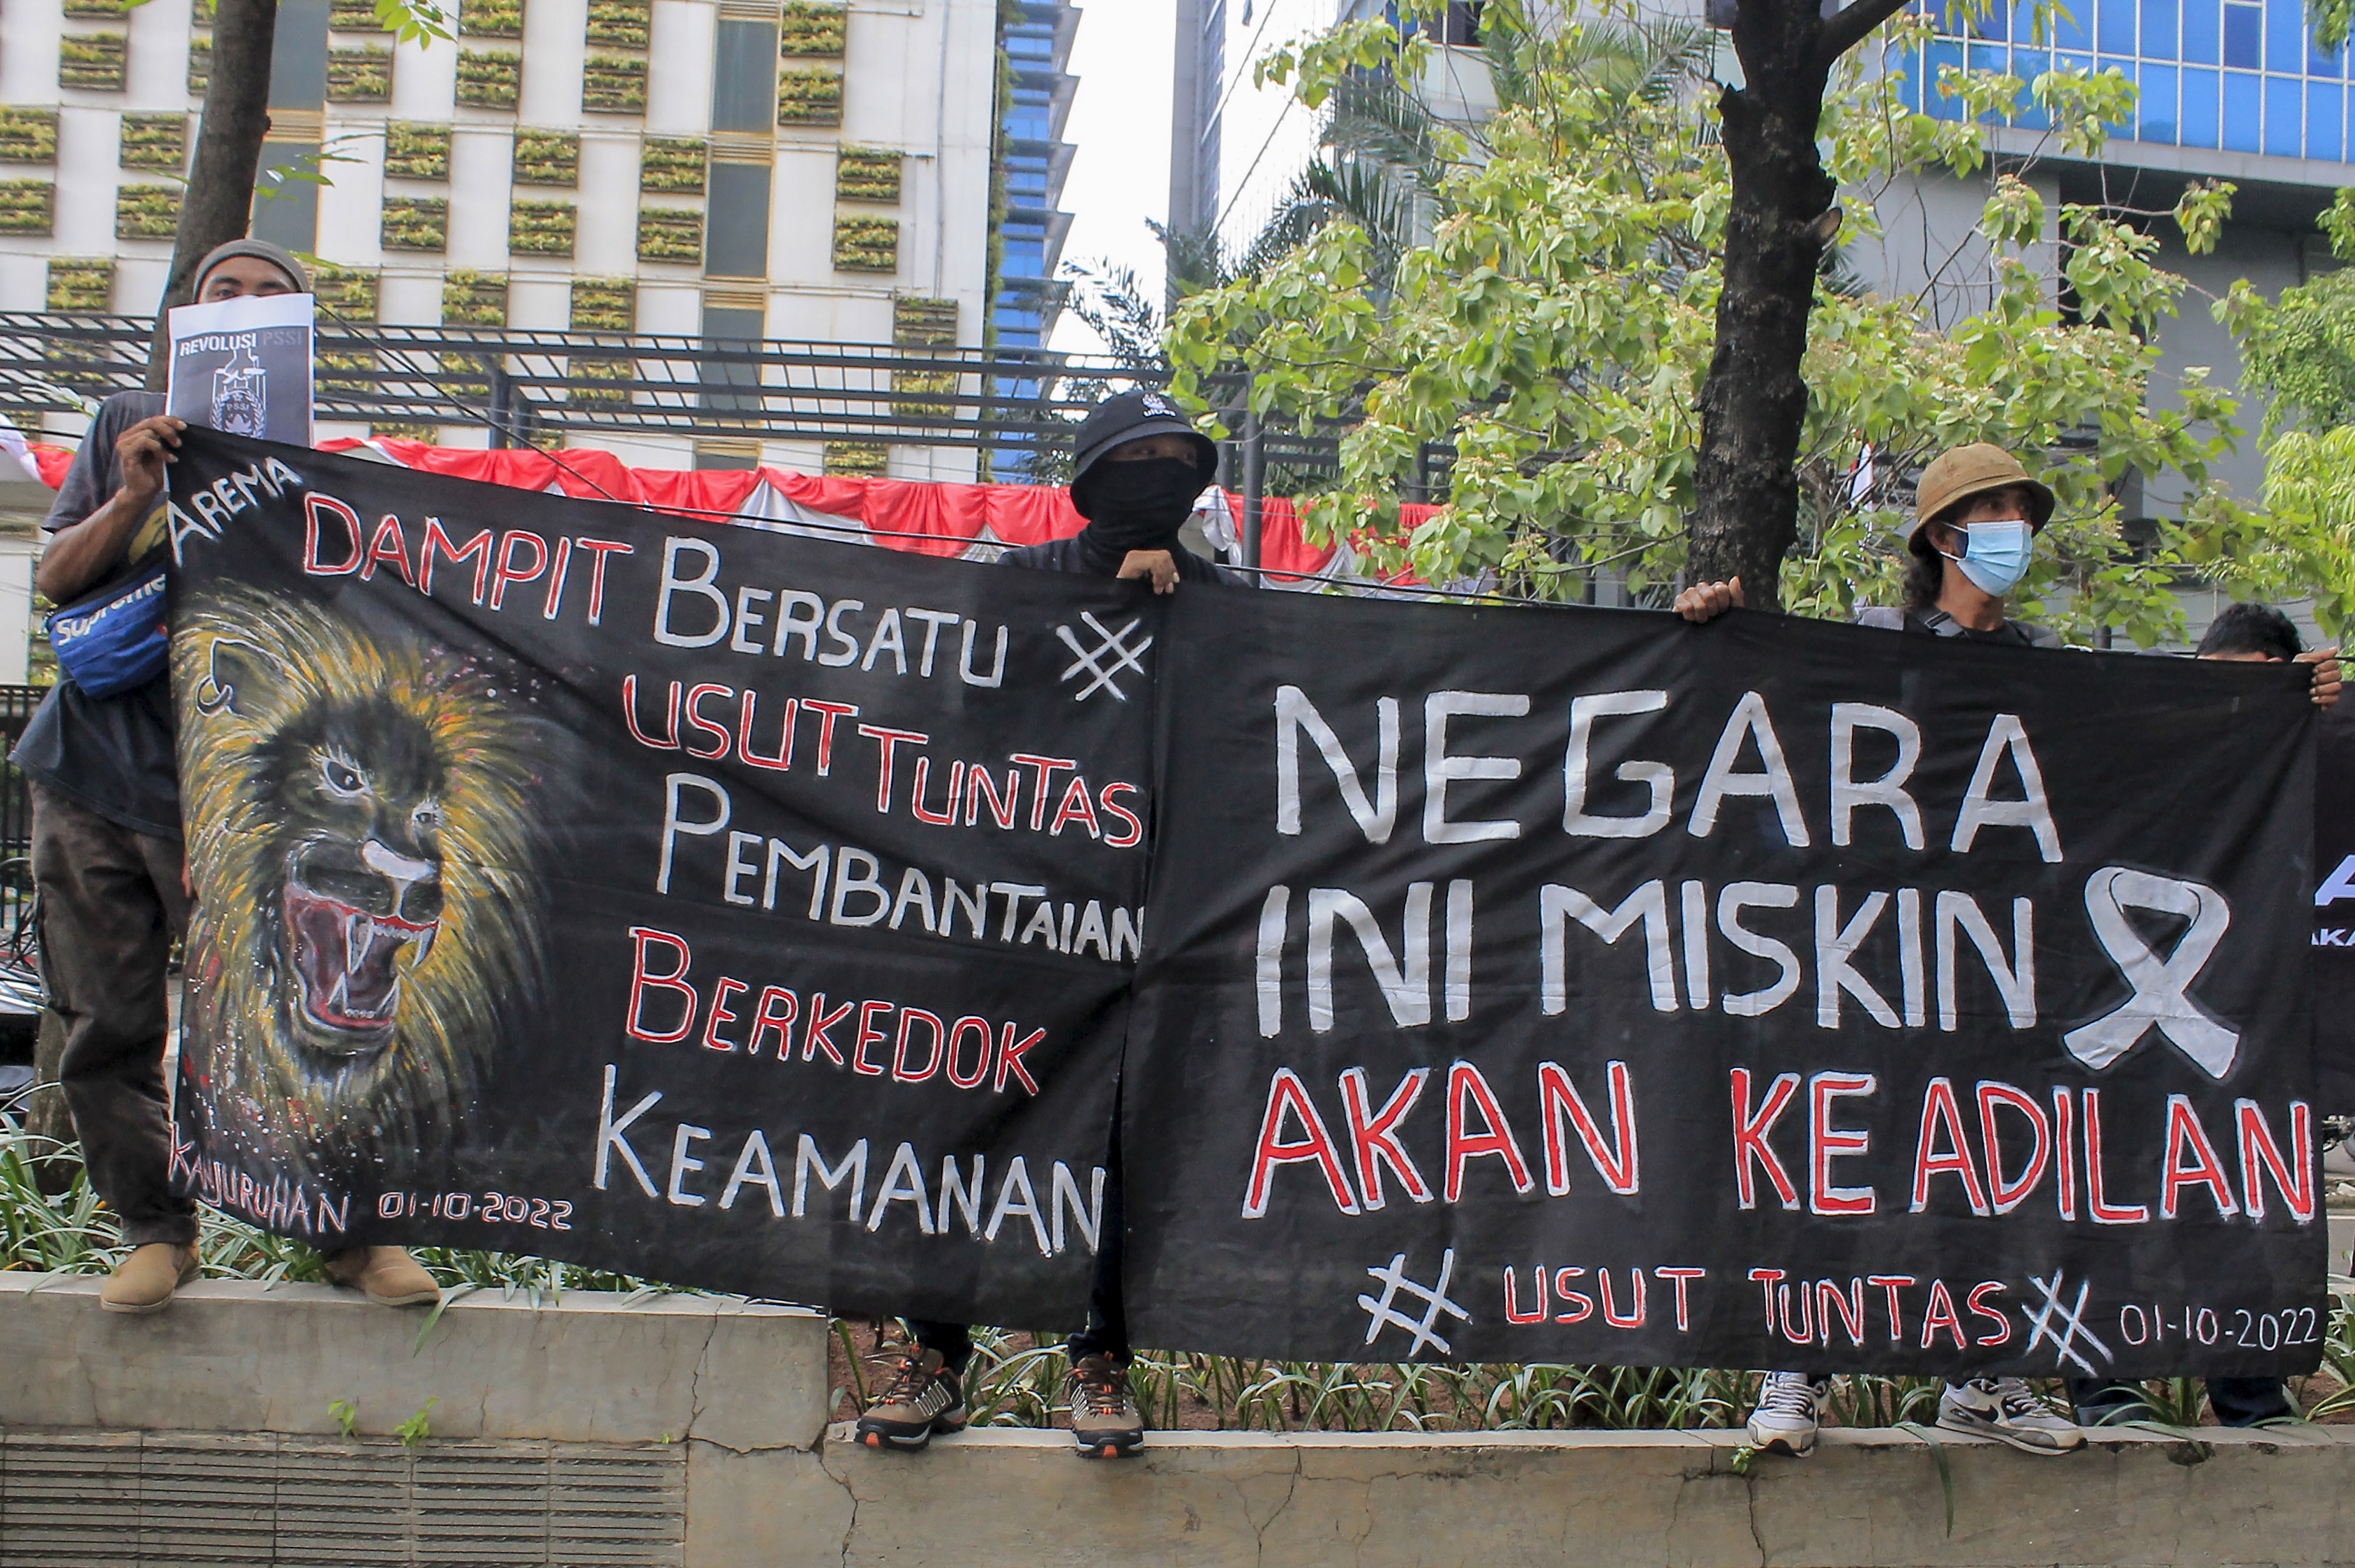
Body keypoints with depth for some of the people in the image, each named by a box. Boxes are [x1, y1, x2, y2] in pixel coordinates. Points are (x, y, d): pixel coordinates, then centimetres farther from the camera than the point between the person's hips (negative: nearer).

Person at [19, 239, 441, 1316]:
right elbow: (54, 579, 6)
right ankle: (156, 1231, 18)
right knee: (110, 1025, 4)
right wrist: (133, 496, -11)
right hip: (88, 776, 3)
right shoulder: (127, 428, 12)